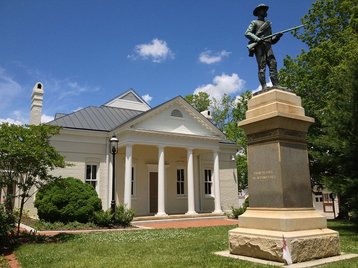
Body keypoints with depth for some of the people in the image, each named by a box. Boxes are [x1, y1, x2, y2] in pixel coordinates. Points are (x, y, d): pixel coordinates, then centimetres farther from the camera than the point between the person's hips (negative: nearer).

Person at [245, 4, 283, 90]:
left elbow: (272, 41, 27)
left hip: (268, 47, 5)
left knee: (273, 64, -11)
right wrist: (257, 39, -16)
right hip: (259, 46, -5)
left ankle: (276, 85, -18)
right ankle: (264, 86, -24)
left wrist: (277, 36, 5)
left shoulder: (268, 24, 31)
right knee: (262, 66, -16)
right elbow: (247, 33, -1)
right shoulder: (254, 22, 16)